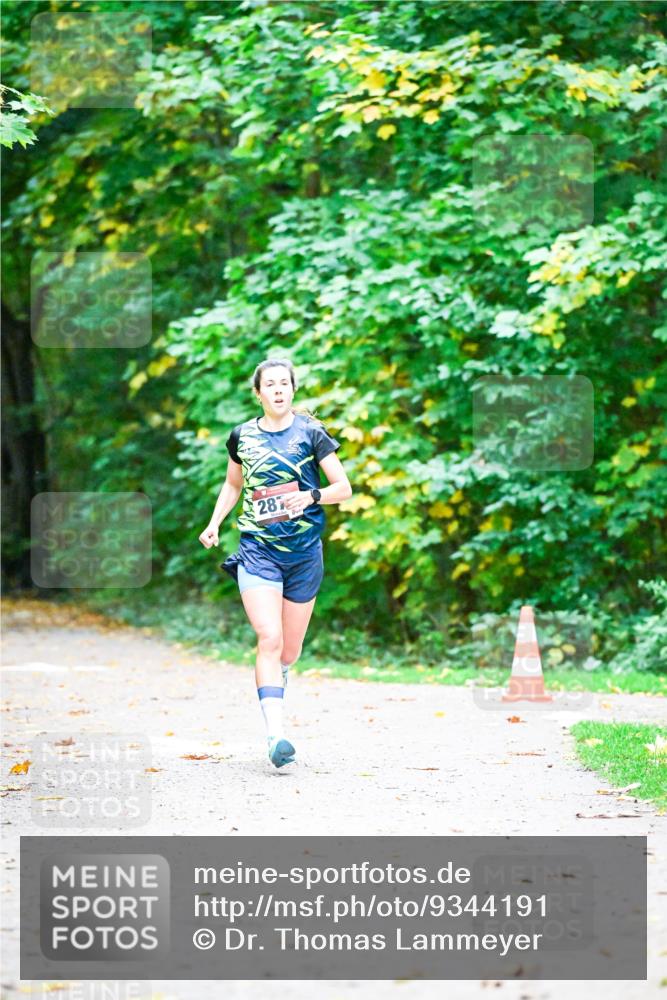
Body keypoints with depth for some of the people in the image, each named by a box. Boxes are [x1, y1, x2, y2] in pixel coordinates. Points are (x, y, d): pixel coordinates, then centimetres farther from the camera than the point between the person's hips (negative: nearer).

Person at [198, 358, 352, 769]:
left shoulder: (311, 433, -1)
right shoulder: (243, 436, 5)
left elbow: (344, 487, -1)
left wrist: (311, 496, -20)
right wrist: (214, 523, 8)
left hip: (304, 552, 0)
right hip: (258, 550, 0)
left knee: (290, 649, 9)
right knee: (269, 638, -17)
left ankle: (275, 679, 43)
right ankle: (276, 734, -22)